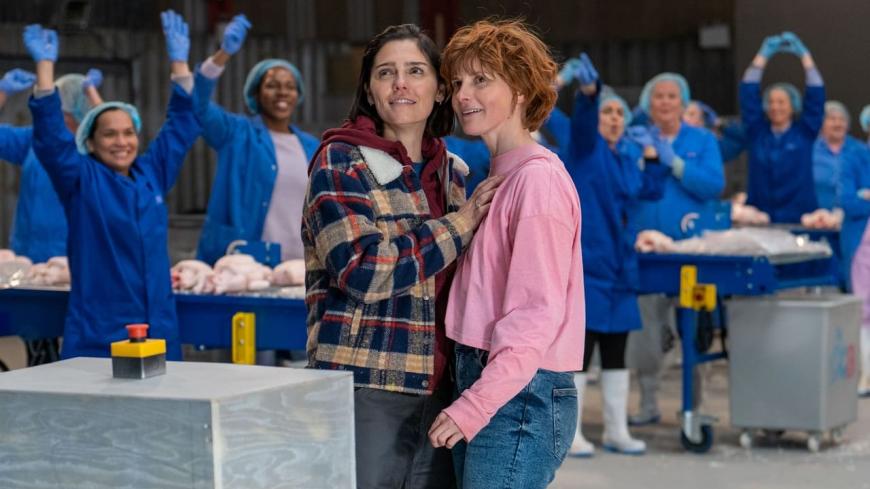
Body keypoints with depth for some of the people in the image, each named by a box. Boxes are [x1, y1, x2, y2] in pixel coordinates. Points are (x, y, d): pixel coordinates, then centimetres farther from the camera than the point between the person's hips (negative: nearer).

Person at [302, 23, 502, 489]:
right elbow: (364, 270, -19)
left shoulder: (454, 171, 13)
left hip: (439, 389, 6)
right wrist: (460, 223, -12)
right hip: (365, 388, -6)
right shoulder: (340, 162, -5)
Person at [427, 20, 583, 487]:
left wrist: (473, 406, -21)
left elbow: (538, 314, -18)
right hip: (482, 384, 9)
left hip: (520, 396, -9)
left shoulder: (538, 179, -13)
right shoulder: (499, 176, 15)